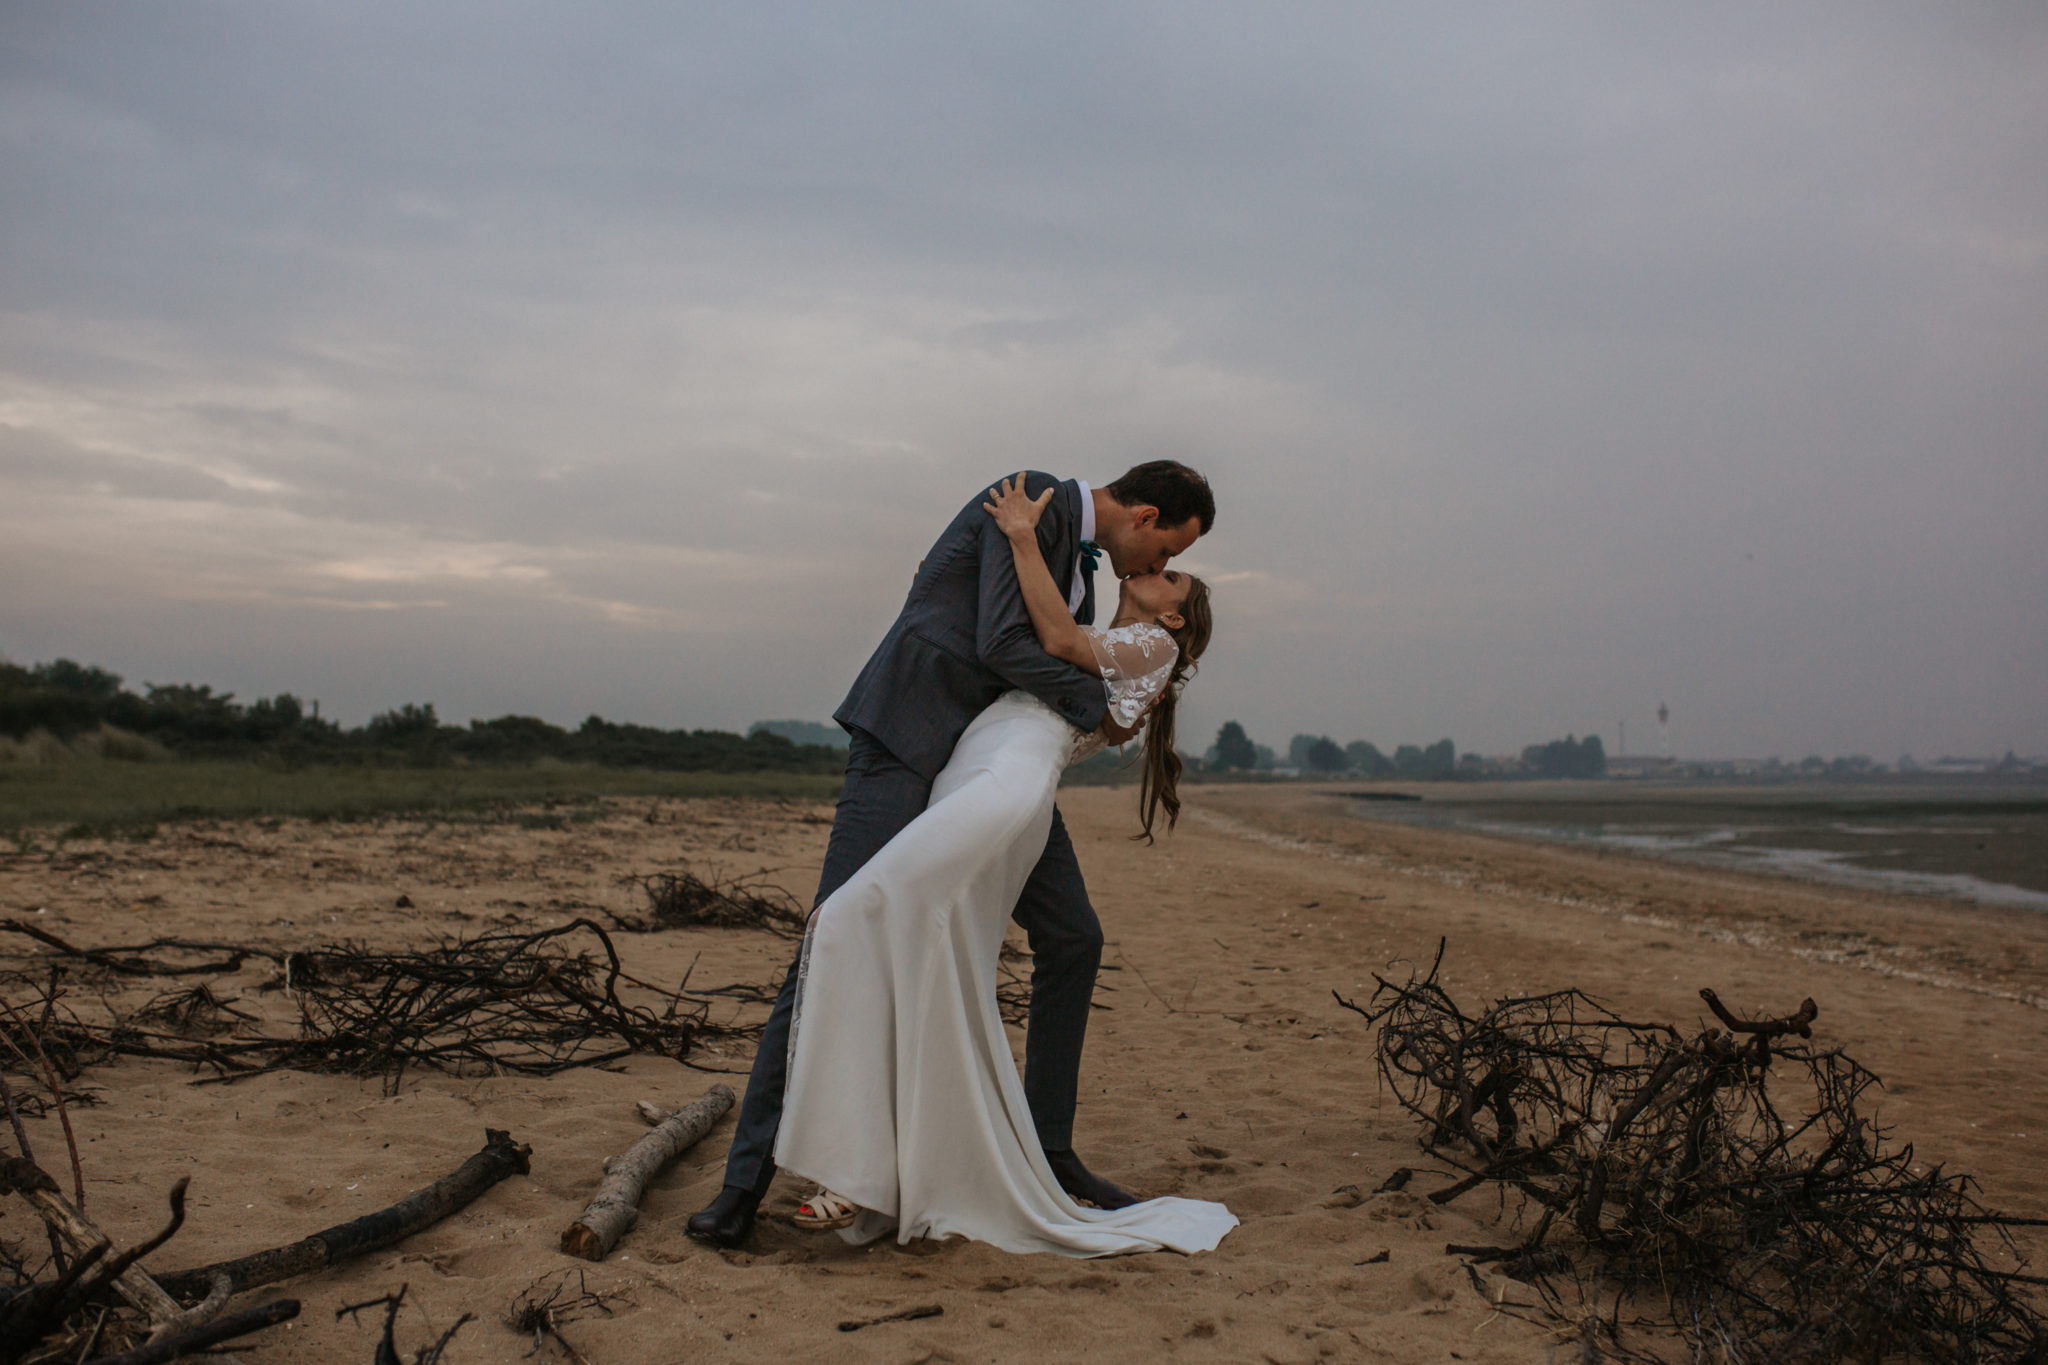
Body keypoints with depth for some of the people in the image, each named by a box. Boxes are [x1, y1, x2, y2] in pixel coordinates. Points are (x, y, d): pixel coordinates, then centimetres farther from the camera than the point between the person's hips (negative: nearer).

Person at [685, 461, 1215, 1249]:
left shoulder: (1085, 566, 15)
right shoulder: (1033, 500, -12)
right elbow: (1000, 643, -21)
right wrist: (1100, 709, -10)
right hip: (909, 739, -9)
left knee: (1073, 940, 5)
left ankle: (1048, 1152, 19)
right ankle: (746, 1182, -5)